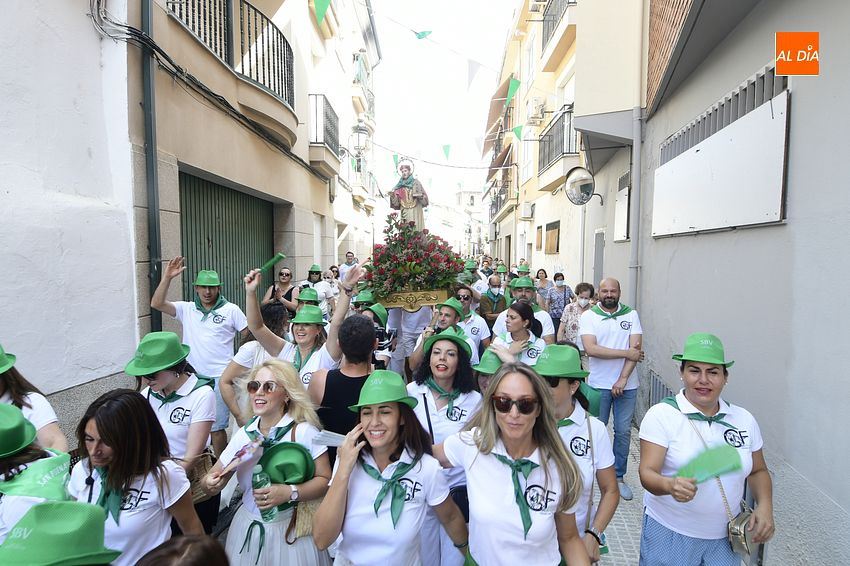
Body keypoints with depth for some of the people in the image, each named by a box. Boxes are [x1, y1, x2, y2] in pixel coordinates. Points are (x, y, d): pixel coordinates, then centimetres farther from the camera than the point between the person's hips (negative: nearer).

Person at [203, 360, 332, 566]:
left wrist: (290, 492, -27)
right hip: (248, 528, 4)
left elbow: (325, 480, -14)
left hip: (291, 529, -4)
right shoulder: (244, 435, -1)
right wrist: (212, 483, -17)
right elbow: (212, 478, 4)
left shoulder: (304, 431, -15)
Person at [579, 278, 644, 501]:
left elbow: (636, 349, -6)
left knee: (623, 431, 10)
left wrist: (623, 379, -13)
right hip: (598, 384, -1)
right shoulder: (589, 316, -4)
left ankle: (619, 477, 25)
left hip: (627, 385, 2)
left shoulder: (631, 315, 1)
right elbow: (591, 349, -16)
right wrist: (626, 353, -15)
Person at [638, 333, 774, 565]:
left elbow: (758, 471, 12)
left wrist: (765, 506, -5)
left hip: (725, 537, 4)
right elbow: (647, 473, -20)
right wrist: (670, 485, -39)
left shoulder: (744, 419, 0)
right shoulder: (661, 414, -15)